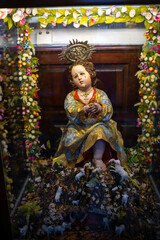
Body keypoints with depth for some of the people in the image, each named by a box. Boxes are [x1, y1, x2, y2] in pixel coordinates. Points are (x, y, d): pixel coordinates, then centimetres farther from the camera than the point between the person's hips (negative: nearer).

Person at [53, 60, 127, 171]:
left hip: (98, 124, -1)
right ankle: (85, 159, -4)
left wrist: (99, 108, -30)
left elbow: (108, 114, -7)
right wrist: (84, 110, -32)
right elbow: (72, 116, -13)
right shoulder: (70, 97, 3)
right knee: (70, 136, -24)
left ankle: (98, 158, -16)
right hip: (78, 128, 1)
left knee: (100, 130, -31)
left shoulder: (101, 94, 3)